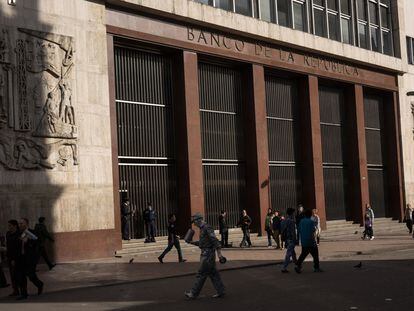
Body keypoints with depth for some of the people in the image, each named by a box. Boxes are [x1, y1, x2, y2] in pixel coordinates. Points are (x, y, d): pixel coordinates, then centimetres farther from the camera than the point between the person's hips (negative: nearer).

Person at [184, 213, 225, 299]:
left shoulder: (207, 228, -17)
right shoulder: (202, 229, 15)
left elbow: (215, 241, -22)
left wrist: (219, 254, -26)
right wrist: (192, 242, 16)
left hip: (208, 254, -10)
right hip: (205, 253, 10)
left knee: (201, 274, -3)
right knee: (213, 273, 12)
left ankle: (193, 294, 2)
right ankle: (220, 291, 17)